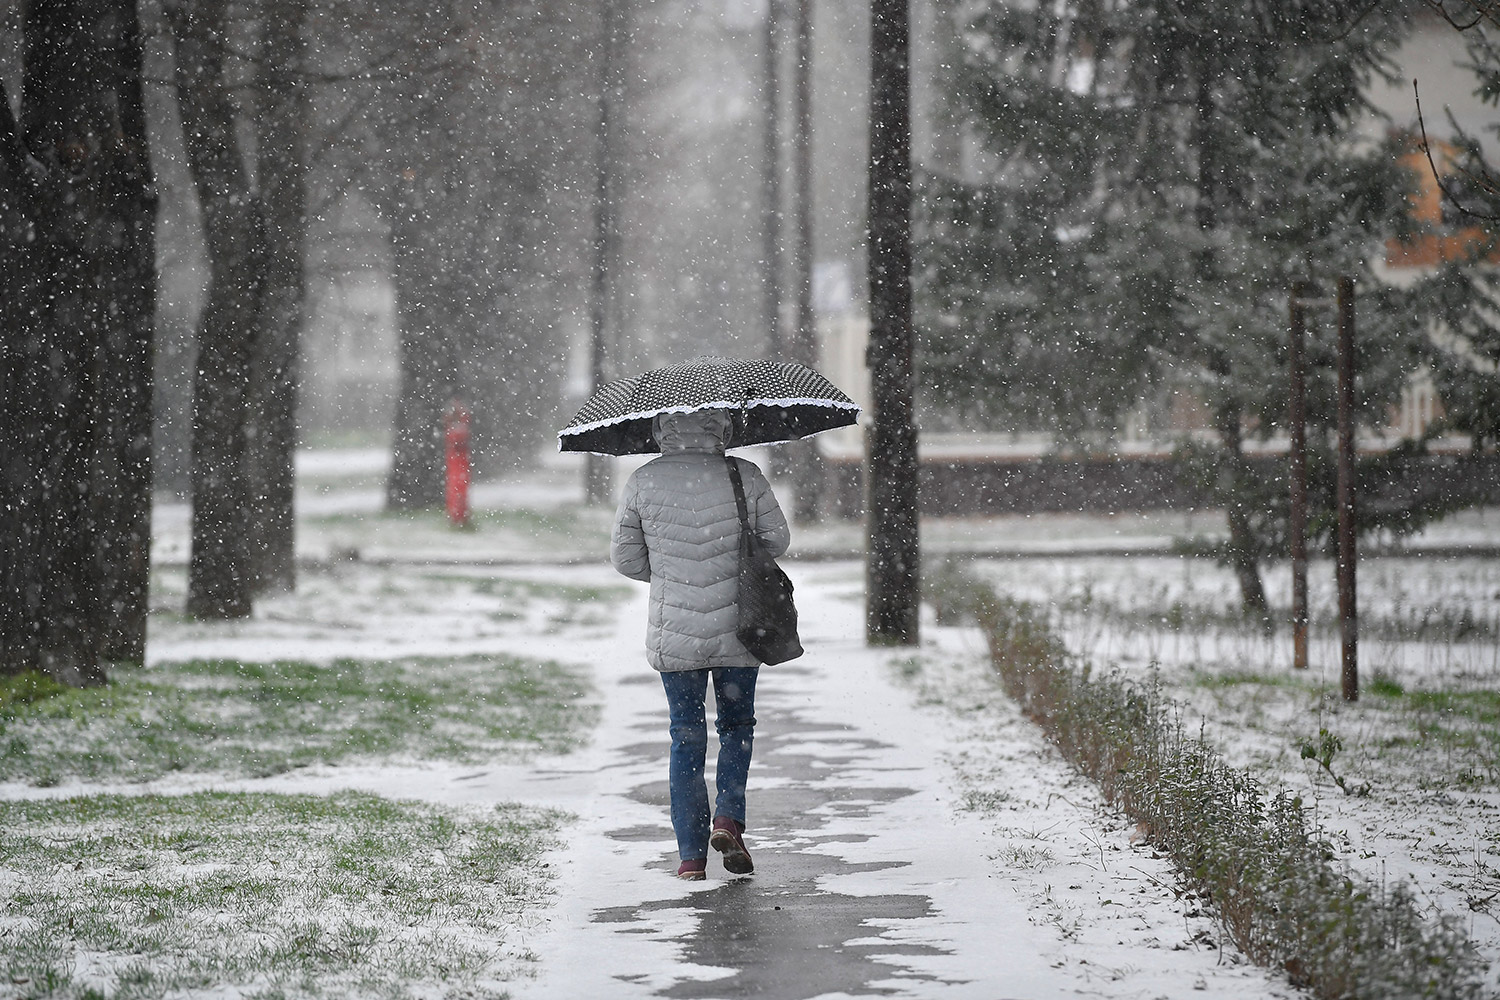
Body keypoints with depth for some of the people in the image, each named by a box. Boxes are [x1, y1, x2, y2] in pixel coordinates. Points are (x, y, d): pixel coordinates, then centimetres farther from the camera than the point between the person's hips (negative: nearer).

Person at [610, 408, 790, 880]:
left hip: (673, 634, 0)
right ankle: (728, 819, -1)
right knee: (737, 724, 19)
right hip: (739, 629, 0)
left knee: (687, 736, 8)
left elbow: (624, 556, 2)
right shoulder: (745, 477, -5)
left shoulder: (643, 482, -5)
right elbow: (777, 539, 4)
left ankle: (691, 855, 6)